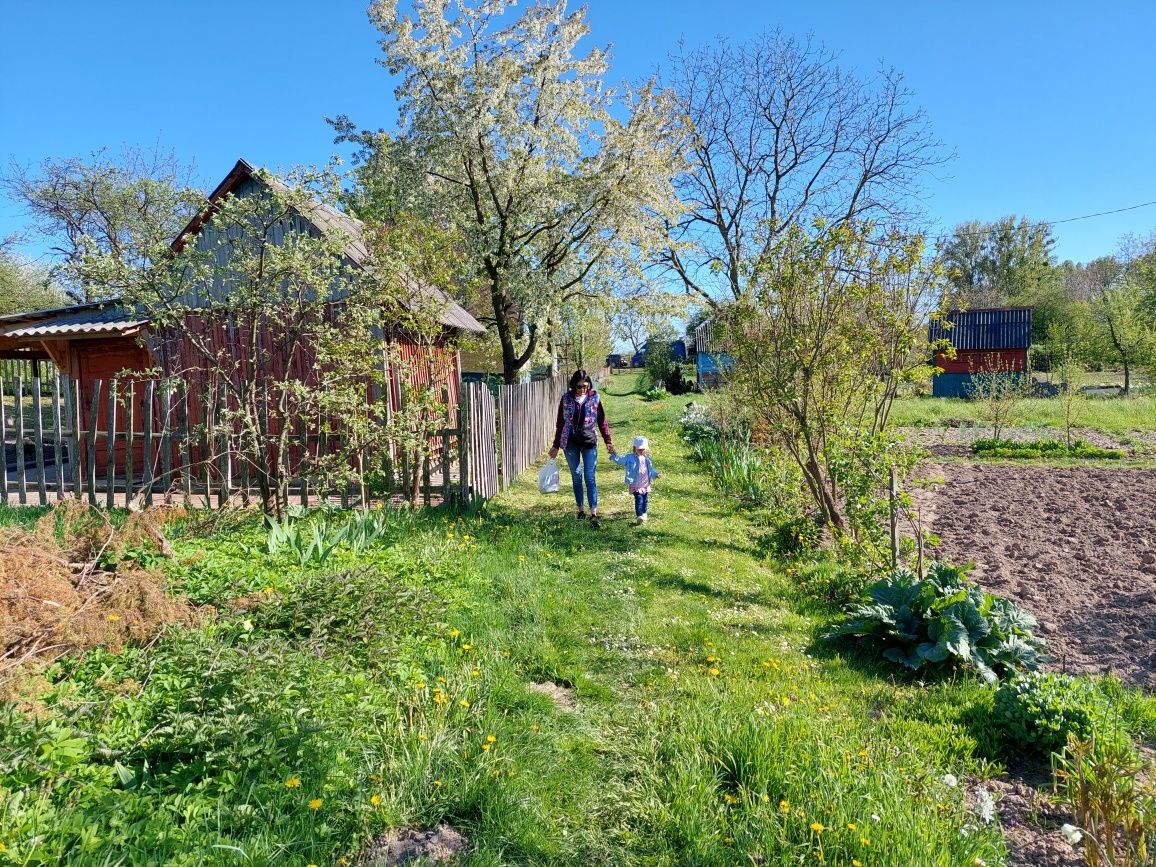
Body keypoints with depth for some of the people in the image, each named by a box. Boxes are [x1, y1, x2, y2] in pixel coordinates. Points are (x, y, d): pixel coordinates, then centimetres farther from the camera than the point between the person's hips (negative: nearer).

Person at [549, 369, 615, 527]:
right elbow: (560, 423, 4)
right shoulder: (566, 399, -2)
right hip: (570, 443, 1)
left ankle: (594, 514, -6)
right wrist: (556, 446, 6)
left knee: (589, 477, -6)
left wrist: (608, 441, 0)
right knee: (576, 477, 9)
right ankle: (581, 510, 21)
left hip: (589, 443, -1)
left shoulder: (595, 398, -3)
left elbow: (602, 421, 4)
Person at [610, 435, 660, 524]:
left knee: (645, 500, 12)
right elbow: (621, 461, -9)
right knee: (639, 499, -13)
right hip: (636, 484, -5)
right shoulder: (630, 458, -4)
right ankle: (639, 516, -12)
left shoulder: (647, 459, 10)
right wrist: (615, 456, -24)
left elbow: (651, 469, 19)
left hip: (645, 484, 5)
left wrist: (655, 474, 3)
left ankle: (644, 514, 28)